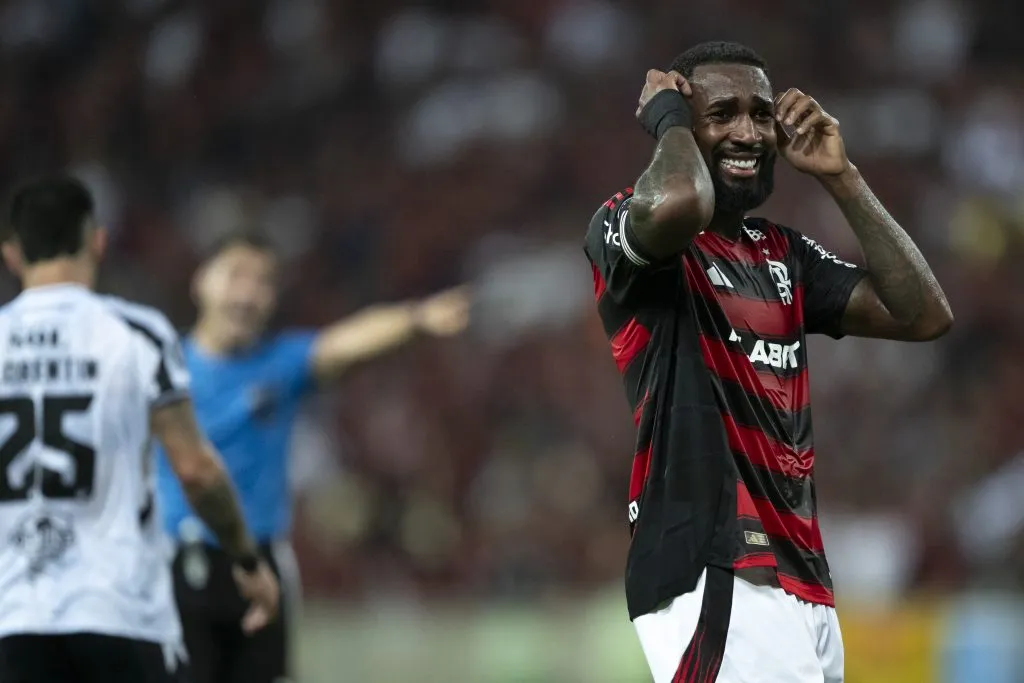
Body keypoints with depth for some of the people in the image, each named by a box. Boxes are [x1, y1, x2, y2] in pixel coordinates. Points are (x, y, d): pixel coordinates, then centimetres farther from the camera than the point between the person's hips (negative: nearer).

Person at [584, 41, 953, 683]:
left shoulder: (786, 255, 21)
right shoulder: (624, 226, -1)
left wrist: (839, 175, 10)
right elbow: (678, 204, -27)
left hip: (802, 578, 8)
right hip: (712, 575, -8)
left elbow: (925, 314, 11)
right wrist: (669, 118, -5)